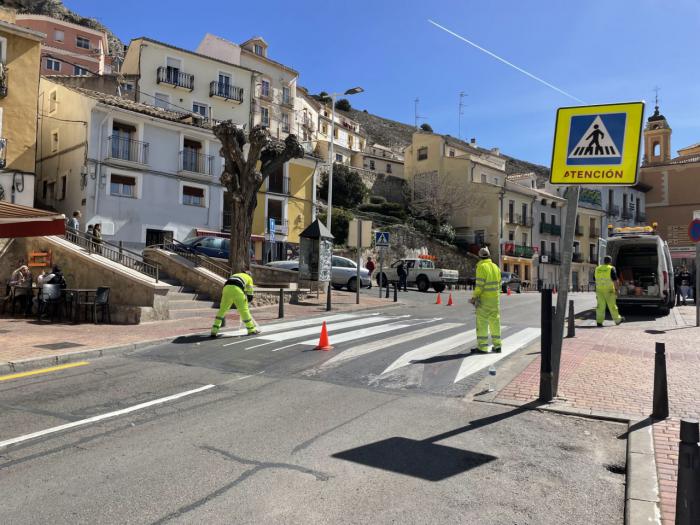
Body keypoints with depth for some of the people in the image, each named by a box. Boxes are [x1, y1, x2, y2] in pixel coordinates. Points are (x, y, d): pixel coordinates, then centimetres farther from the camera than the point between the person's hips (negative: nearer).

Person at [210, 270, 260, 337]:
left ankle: (214, 331, 13)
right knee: (244, 310, 9)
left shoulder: (234, 276, 42)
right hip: (237, 290, -4)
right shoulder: (249, 278, 29)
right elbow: (250, 294, 22)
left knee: (222, 310, 15)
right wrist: (247, 303, 38)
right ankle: (251, 330, 19)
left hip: (226, 288, 4)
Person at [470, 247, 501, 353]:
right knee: (495, 322, 11)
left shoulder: (481, 267, -12)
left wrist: (474, 297, -11)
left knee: (482, 322, -4)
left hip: (484, 299, -7)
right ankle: (497, 346, 14)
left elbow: (480, 284, -18)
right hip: (495, 299, 7)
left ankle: (482, 347, -3)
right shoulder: (495, 267, 11)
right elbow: (498, 284, 13)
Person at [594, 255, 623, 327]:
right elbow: (615, 280, -12)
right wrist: (616, 290, -7)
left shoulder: (598, 269, 8)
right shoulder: (611, 269, -8)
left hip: (600, 290, 4)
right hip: (609, 290, -4)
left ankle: (599, 321, -5)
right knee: (612, 306, 8)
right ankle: (617, 319, 23)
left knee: (600, 306, 1)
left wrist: (596, 291, 19)